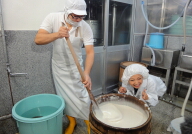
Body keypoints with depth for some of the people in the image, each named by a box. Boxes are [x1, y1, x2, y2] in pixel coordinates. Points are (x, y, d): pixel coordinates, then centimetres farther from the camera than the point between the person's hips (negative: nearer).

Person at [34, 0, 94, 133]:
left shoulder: (86, 27, -18)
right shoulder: (53, 18, -15)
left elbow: (90, 52, -23)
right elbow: (38, 40, -21)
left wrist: (86, 73, -37)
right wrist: (57, 34, -40)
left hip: (75, 68, -1)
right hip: (58, 67, 2)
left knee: (82, 96, 2)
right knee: (65, 97, 13)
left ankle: (89, 122, 28)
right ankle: (72, 122, 36)